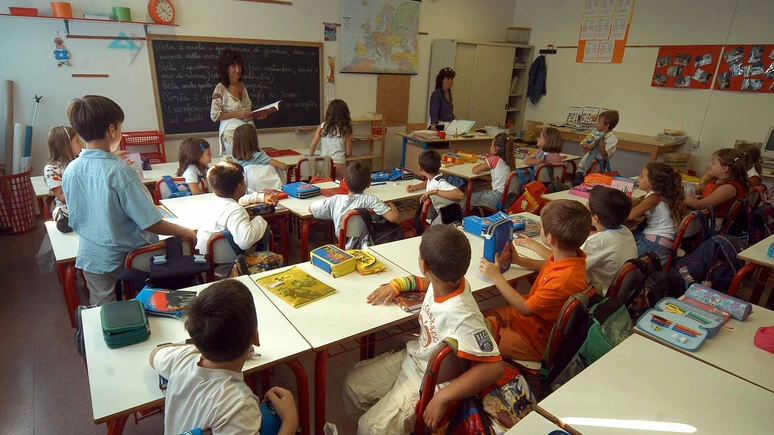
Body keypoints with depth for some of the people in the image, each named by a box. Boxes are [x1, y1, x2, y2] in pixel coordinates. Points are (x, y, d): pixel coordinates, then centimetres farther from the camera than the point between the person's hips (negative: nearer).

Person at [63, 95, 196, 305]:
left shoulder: (70, 170, -6)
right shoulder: (119, 171, -24)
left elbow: (75, 220, 8)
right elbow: (150, 223, -22)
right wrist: (186, 232, -8)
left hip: (92, 257, 5)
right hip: (127, 258, -5)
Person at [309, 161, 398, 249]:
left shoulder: (335, 200, -10)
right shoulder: (370, 199, -18)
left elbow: (311, 208, 4)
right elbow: (393, 218, -24)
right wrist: (392, 206, -2)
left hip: (346, 249, 3)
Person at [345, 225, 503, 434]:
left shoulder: (463, 316, -38)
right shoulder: (446, 281, -15)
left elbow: (494, 367, -35)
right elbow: (423, 281, 10)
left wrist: (443, 397, -33)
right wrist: (395, 285, -4)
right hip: (411, 358, 8)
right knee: (353, 384, 14)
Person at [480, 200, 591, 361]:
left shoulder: (564, 281, -37)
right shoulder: (571, 256, -10)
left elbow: (526, 308, -23)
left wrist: (496, 277, -17)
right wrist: (518, 260, 5)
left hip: (534, 340, -9)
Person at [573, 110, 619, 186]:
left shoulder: (612, 138, -5)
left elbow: (603, 153, -19)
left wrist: (601, 138, -12)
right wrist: (585, 147, -5)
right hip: (583, 168, 5)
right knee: (576, 184, -10)